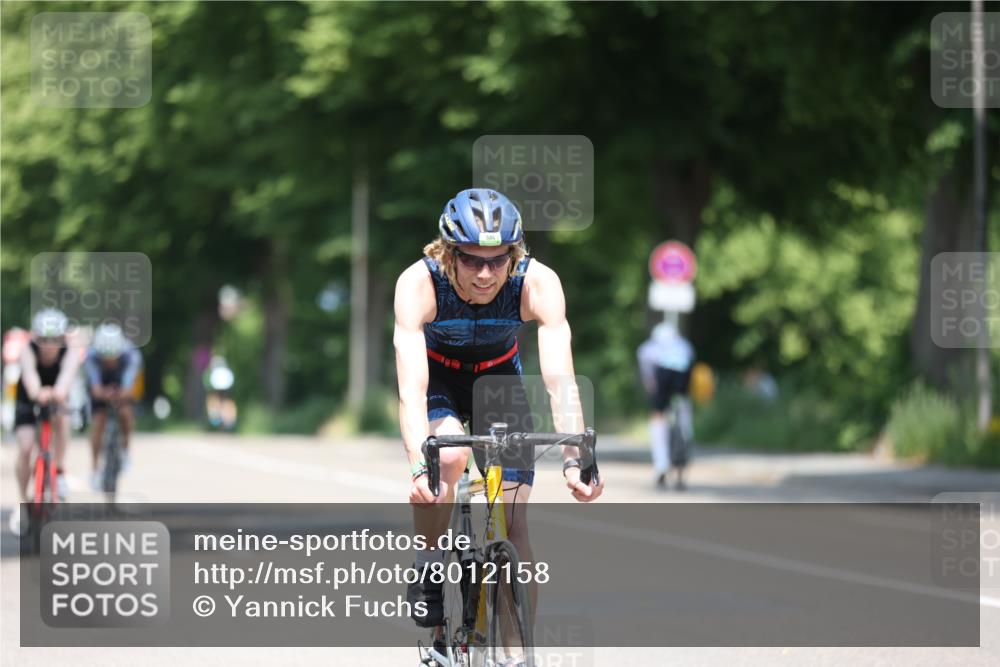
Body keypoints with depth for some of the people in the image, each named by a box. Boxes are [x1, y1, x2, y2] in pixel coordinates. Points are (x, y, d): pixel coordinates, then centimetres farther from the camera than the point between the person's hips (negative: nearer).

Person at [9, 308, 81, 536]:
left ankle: (59, 470, -10)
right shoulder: (29, 351, -29)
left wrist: (59, 392, -72)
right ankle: (23, 503, 0)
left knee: (61, 417, -31)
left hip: (55, 402, 1)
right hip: (27, 403, -1)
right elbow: (30, 373, -49)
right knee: (25, 449, -17)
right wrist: (36, 392, -72)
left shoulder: (69, 354, -28)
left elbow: (68, 373, -49)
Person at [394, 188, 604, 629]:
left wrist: (574, 460, -50)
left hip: (498, 376, 1)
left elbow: (560, 381, -37)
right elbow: (412, 389, -41)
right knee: (449, 454, -34)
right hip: (437, 377, -1)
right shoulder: (418, 283, -34)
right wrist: (418, 468, -54)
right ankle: (427, 569, -10)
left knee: (514, 526, -10)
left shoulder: (538, 283, -31)